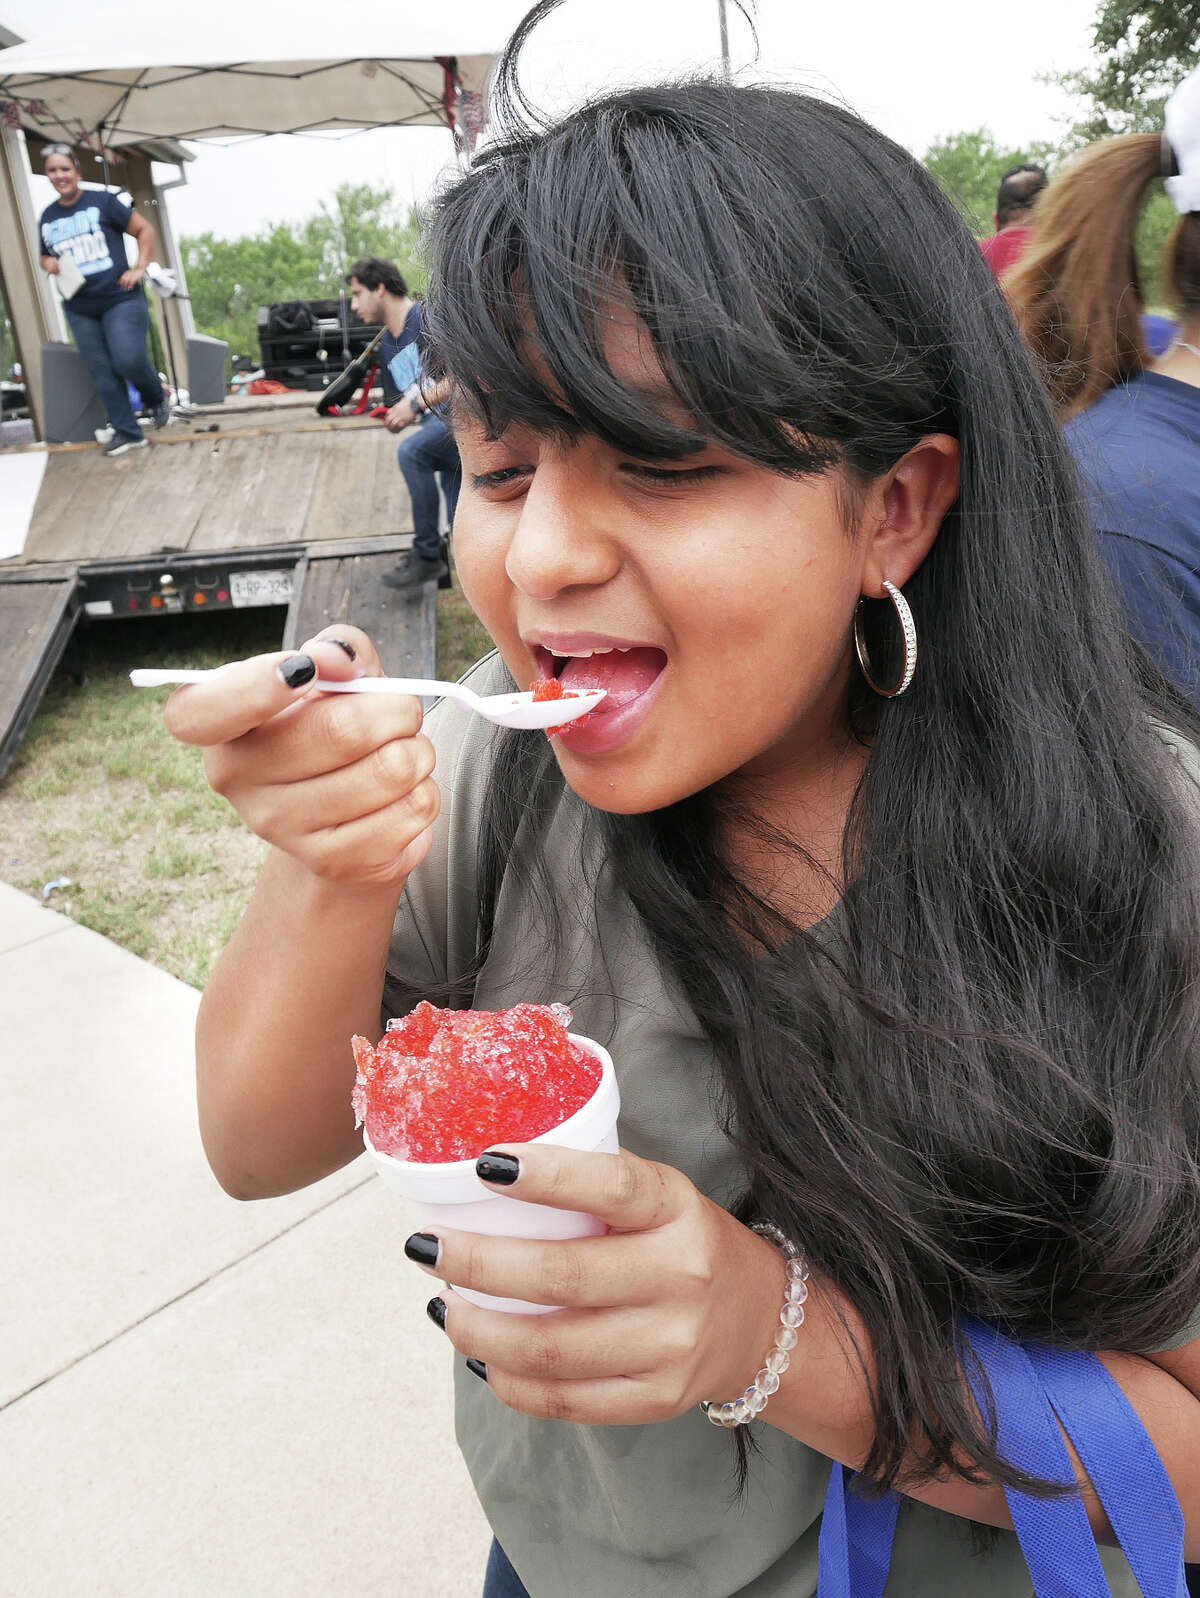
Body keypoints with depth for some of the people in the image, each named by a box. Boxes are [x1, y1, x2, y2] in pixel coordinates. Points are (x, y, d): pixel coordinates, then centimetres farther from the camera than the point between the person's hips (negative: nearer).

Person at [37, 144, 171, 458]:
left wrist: (139, 268, -8)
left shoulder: (103, 201, 0)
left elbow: (144, 229, 2)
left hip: (120, 299, -5)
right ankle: (126, 432, 9)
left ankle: (157, 399, 14)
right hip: (80, 310, 5)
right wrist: (48, 264, 1)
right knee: (102, 373, 2)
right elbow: (45, 256, 25)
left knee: (129, 359, -17)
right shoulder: (47, 217, 13)